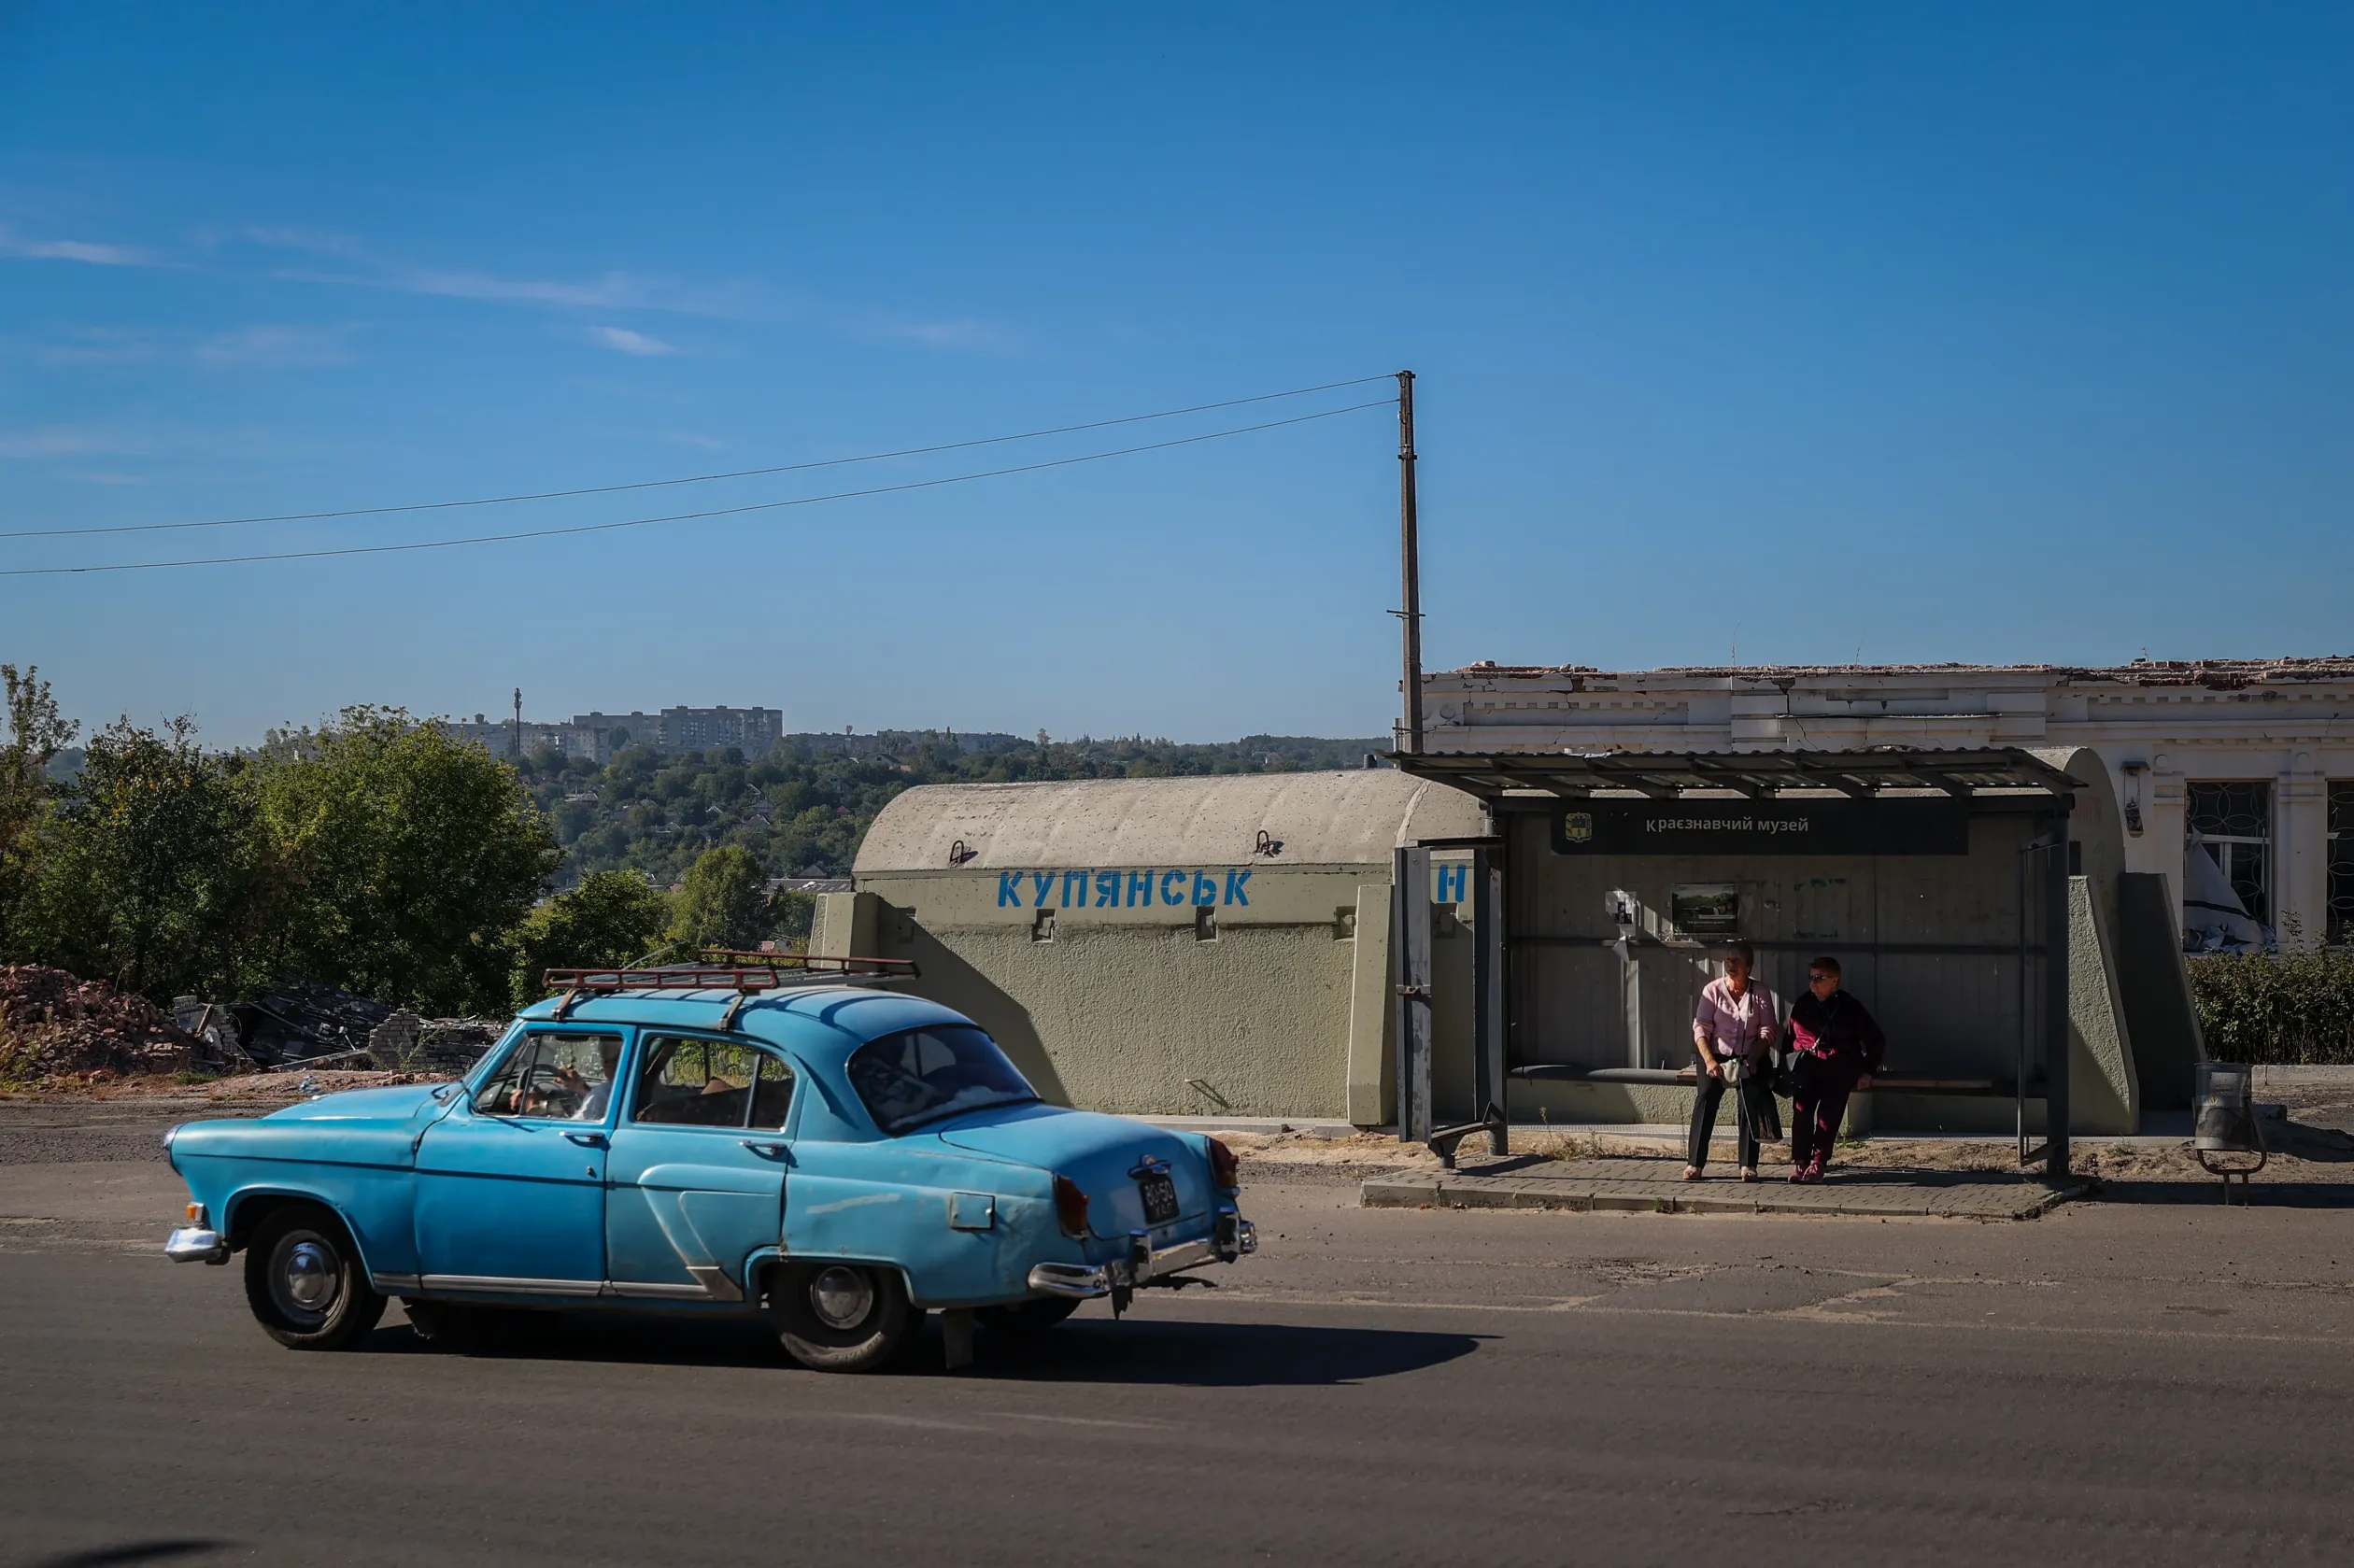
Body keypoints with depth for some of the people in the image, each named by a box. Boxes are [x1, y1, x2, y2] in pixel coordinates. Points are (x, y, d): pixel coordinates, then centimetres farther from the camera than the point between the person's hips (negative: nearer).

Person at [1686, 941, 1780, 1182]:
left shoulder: (1760, 994, 4)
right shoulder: (1712, 990, 3)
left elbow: (1767, 1032, -2)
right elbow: (1701, 1028, -3)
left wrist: (1752, 1059, -19)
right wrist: (1709, 1060, -18)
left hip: (1750, 1058, 0)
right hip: (1716, 1055, 0)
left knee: (1751, 1099, -23)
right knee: (1705, 1096, -22)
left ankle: (1748, 1165, -20)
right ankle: (1694, 1163, -22)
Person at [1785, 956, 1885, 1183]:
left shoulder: (1850, 1008, 1)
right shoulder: (1802, 1005, 8)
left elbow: (1877, 1041, 8)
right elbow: (1790, 1037, 17)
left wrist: (1867, 1071, 1)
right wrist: (1786, 1069, 9)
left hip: (1838, 1072, -1)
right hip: (1807, 1070, 1)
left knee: (1828, 1116, -12)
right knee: (1801, 1113, -15)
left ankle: (1818, 1163, -7)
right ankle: (1799, 1162, -14)